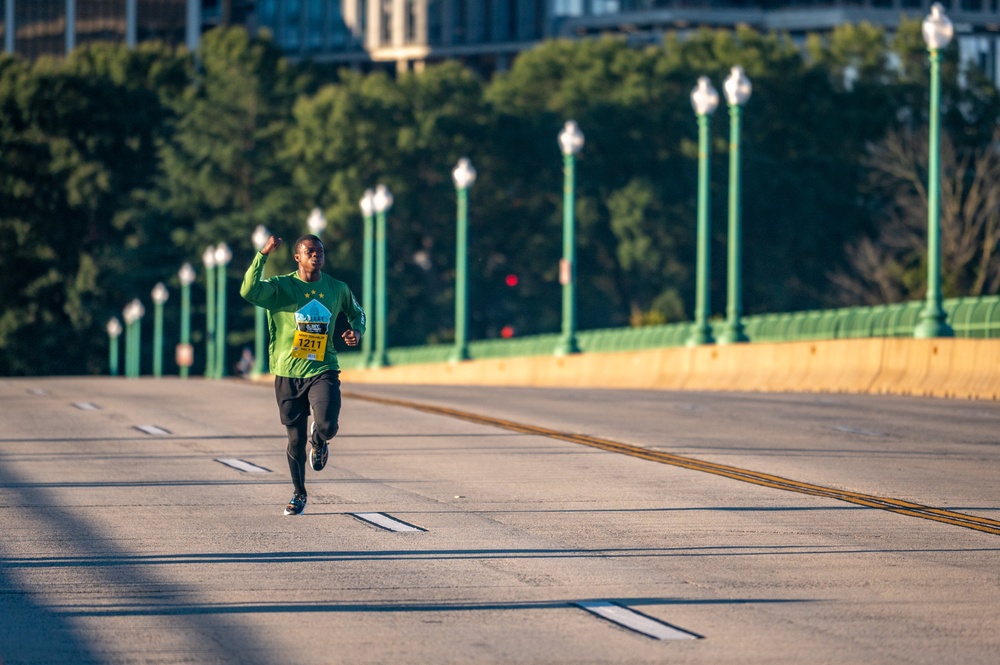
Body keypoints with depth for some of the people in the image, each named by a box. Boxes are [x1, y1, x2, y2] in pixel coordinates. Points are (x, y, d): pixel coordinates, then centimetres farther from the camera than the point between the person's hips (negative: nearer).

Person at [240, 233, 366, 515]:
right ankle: (298, 494, 27)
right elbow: (249, 291, -23)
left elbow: (356, 312, 26)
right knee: (295, 438, 6)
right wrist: (263, 255, -25)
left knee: (328, 425, -22)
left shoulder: (337, 289, 6)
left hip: (323, 370, 1)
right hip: (288, 373, -1)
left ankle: (319, 441, 17)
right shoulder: (281, 287, -4)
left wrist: (357, 331, 4)